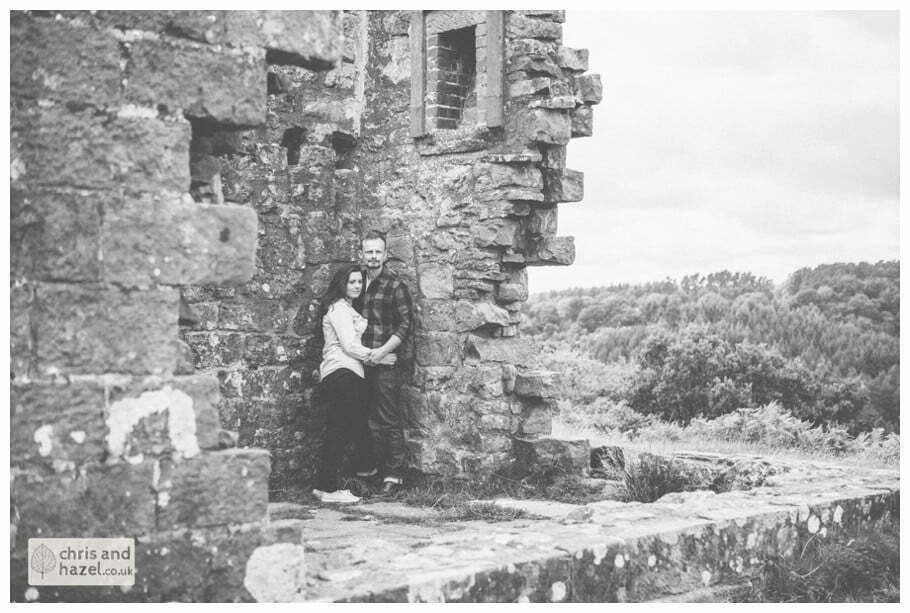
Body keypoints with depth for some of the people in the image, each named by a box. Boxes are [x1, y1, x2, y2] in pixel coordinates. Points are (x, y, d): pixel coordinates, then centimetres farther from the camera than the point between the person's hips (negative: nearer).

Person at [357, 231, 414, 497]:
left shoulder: (395, 286, -4)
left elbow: (406, 324, -10)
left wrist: (384, 351, -18)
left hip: (389, 363, -6)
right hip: (366, 363, 6)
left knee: (389, 421, -6)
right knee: (374, 422, 9)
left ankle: (395, 475, -1)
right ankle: (381, 470, 15)